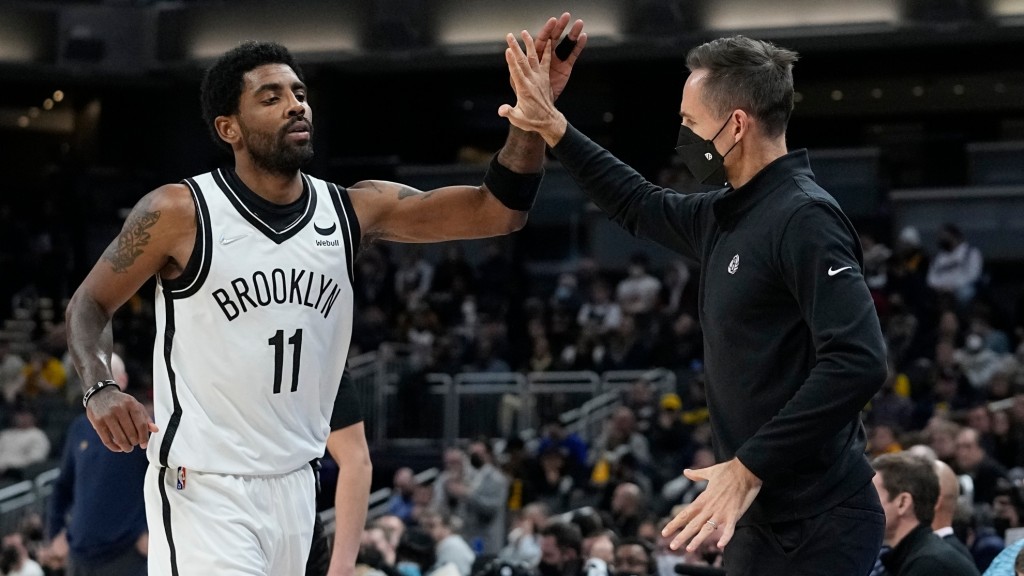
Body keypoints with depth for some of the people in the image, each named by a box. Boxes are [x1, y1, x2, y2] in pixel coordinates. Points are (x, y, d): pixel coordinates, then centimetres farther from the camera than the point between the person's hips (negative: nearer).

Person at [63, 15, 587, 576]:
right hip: (202, 489, -5)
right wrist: (99, 388, -17)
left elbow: (496, 210, -5)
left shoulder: (354, 211, 1)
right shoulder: (178, 214, -9)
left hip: (294, 486, 5)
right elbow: (89, 303, 2)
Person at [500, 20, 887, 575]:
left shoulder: (804, 217, -16)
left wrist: (749, 467, -24)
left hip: (816, 527, -9)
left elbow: (858, 362, -26)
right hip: (761, 518, 9)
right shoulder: (725, 216, 12)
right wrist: (554, 129, 26)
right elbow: (641, 206, 32)